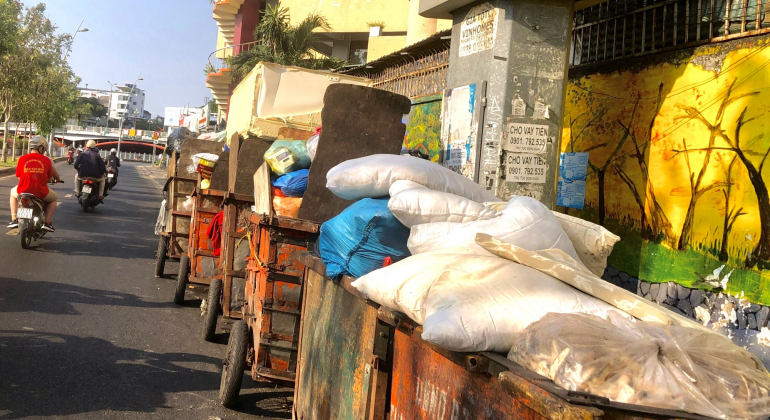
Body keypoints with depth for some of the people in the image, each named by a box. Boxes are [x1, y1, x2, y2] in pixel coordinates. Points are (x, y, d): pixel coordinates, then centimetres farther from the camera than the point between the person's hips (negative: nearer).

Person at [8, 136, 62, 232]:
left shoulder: (22, 159, 1)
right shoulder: (46, 160, -1)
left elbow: (19, 177, 7)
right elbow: (49, 178, 6)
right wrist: (58, 179, 31)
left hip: (23, 191, 1)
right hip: (41, 193, -1)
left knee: (13, 193, 36)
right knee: (53, 198, 30)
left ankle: (14, 220, 25)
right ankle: (47, 222, 14)